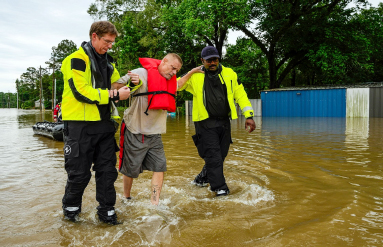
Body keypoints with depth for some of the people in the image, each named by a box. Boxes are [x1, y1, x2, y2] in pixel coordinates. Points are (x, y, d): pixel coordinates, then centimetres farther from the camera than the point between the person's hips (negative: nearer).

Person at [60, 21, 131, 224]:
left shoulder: (107, 62, 17)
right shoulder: (76, 60, -8)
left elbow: (116, 84, 23)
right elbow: (81, 92, -18)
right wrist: (113, 95, -20)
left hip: (104, 123, 7)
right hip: (81, 125, -7)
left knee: (107, 169, 9)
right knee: (79, 172, 3)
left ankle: (106, 211, 22)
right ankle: (70, 208, 28)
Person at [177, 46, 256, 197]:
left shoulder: (229, 74, 8)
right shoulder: (195, 76, 2)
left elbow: (241, 95, 9)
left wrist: (248, 116, 0)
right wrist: (191, 73, -6)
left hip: (224, 122, 4)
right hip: (205, 123, -3)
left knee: (220, 156, 12)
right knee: (213, 157, -7)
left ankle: (202, 179, 33)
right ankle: (220, 189, 4)